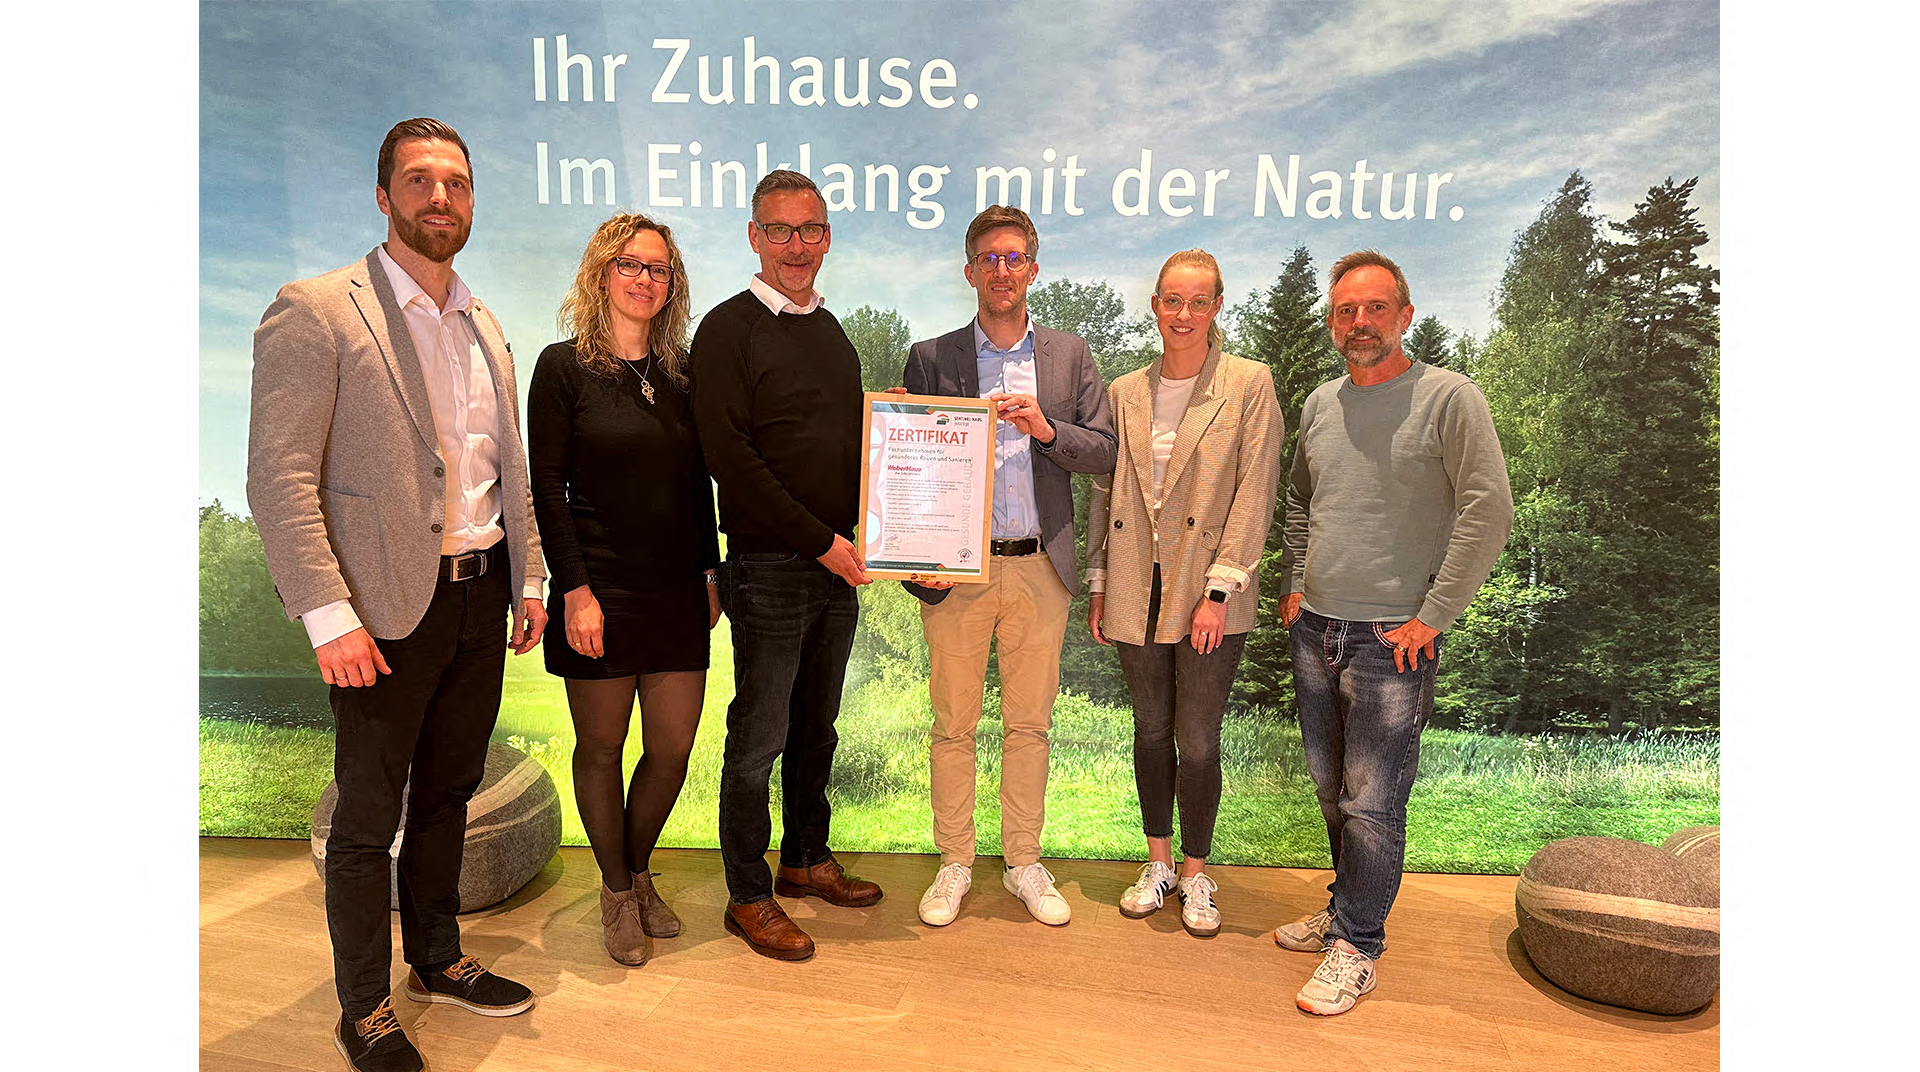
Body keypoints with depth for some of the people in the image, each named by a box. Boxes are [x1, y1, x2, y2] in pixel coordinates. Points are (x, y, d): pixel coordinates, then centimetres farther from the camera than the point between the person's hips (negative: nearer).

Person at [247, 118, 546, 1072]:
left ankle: (437, 960, 37)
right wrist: (330, 616, -20)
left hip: (481, 594, 6)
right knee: (367, 819, 7)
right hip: (389, 607, -6)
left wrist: (528, 580, 13)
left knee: (447, 794, 19)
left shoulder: (483, 328, 13)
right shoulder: (315, 312, -9)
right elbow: (278, 480, -15)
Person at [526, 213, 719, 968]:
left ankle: (638, 873, 32)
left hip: (677, 593, 4)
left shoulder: (681, 373, 10)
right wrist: (575, 589, -13)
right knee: (601, 748, 8)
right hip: (600, 588, -4)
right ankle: (617, 892, 27)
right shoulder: (564, 367, -3)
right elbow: (547, 488, -7)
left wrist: (711, 573, 9)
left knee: (672, 752, 7)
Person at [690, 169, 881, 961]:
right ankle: (748, 897, 16)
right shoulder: (729, 329, -7)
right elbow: (730, 457, -15)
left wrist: (852, 539, 3)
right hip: (768, 567, -6)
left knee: (817, 725, 17)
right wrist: (820, 540, -15)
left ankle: (806, 860, 33)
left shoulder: (832, 332, 14)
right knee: (759, 738, 2)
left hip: (837, 565, 7)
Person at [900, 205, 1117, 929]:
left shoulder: (1070, 356, 10)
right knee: (953, 726, 6)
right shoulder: (930, 359, 5)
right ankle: (954, 863, 22)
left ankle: (1024, 863, 25)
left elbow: (1105, 453, 4)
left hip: (1039, 568, 1)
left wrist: (1046, 428, -14)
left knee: (1030, 725, 10)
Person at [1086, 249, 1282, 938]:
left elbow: (1253, 496, -7)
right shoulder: (1124, 393, 9)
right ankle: (1159, 864, 30)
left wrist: (1218, 591, -12)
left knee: (1197, 742, 1)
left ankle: (1196, 876, 22)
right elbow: (1103, 494, 11)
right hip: (1137, 592, 4)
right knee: (1152, 731, 13)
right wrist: (1098, 586, 8)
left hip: (1210, 595, -3)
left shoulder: (1250, 385, -2)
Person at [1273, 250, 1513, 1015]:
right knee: (1331, 791, 17)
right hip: (1315, 629, 6)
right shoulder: (1321, 403, 10)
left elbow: (1489, 512, -14)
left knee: (1372, 804, -1)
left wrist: (1432, 616, -14)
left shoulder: (1449, 398, -9)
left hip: (1391, 638, -6)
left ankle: (1357, 945, 14)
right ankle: (1347, 908, 34)